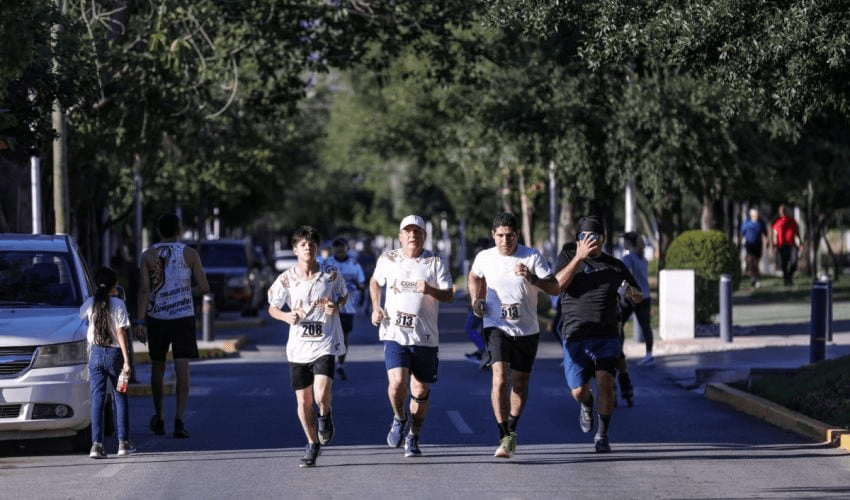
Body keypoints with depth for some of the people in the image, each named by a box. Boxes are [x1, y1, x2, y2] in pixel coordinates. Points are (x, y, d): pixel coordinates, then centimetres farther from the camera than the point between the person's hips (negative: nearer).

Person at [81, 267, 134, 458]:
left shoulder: (89, 304, 1)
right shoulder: (118, 304, -8)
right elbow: (121, 333, -10)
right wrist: (126, 360, -10)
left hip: (96, 354, 2)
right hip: (114, 353, -2)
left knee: (97, 399, 2)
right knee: (120, 398, 10)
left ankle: (97, 444, -7)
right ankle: (123, 442, 11)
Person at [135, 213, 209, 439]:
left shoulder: (148, 255, 1)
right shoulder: (189, 253, 0)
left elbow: (144, 289, -8)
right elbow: (204, 287, -3)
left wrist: (139, 321, -11)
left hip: (156, 317, 1)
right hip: (183, 316, -1)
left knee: (157, 367, 16)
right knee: (182, 368, -5)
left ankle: (158, 419, 26)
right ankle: (179, 419, -19)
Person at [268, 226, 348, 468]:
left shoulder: (331, 275, -3)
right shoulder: (286, 279, -3)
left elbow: (343, 295, 15)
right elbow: (272, 307, 9)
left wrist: (336, 306, -7)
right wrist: (287, 317, -13)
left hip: (325, 345, -2)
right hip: (298, 346, 2)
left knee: (321, 395, -19)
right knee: (303, 401, 5)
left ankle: (325, 416, 17)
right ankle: (312, 445, 27)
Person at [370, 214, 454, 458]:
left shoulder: (435, 262, 0)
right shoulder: (387, 259, 6)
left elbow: (449, 295, -3)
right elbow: (375, 282, 24)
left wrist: (430, 290, -22)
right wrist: (376, 308, 10)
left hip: (425, 337, 0)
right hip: (395, 334, 0)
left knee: (421, 391, 5)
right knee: (397, 382, -19)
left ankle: (413, 437, 26)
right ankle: (399, 419, 11)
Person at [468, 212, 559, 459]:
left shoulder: (532, 257, -7)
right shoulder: (484, 258, -2)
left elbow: (554, 288, -9)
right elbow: (474, 277, 22)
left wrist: (532, 278, -26)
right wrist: (476, 300, 5)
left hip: (527, 329, 1)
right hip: (496, 326, -1)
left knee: (520, 382, 11)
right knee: (500, 378, -19)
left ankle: (512, 429, 35)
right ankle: (504, 438, -19)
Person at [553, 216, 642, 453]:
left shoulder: (615, 266, 10)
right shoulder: (568, 257, 6)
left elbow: (639, 296, 18)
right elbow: (558, 285, -13)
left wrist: (631, 292, -8)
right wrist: (580, 257, -19)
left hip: (607, 337, 0)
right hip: (575, 337, 0)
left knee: (605, 382, -18)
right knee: (578, 391, -1)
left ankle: (602, 436, -4)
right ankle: (587, 405, 38)